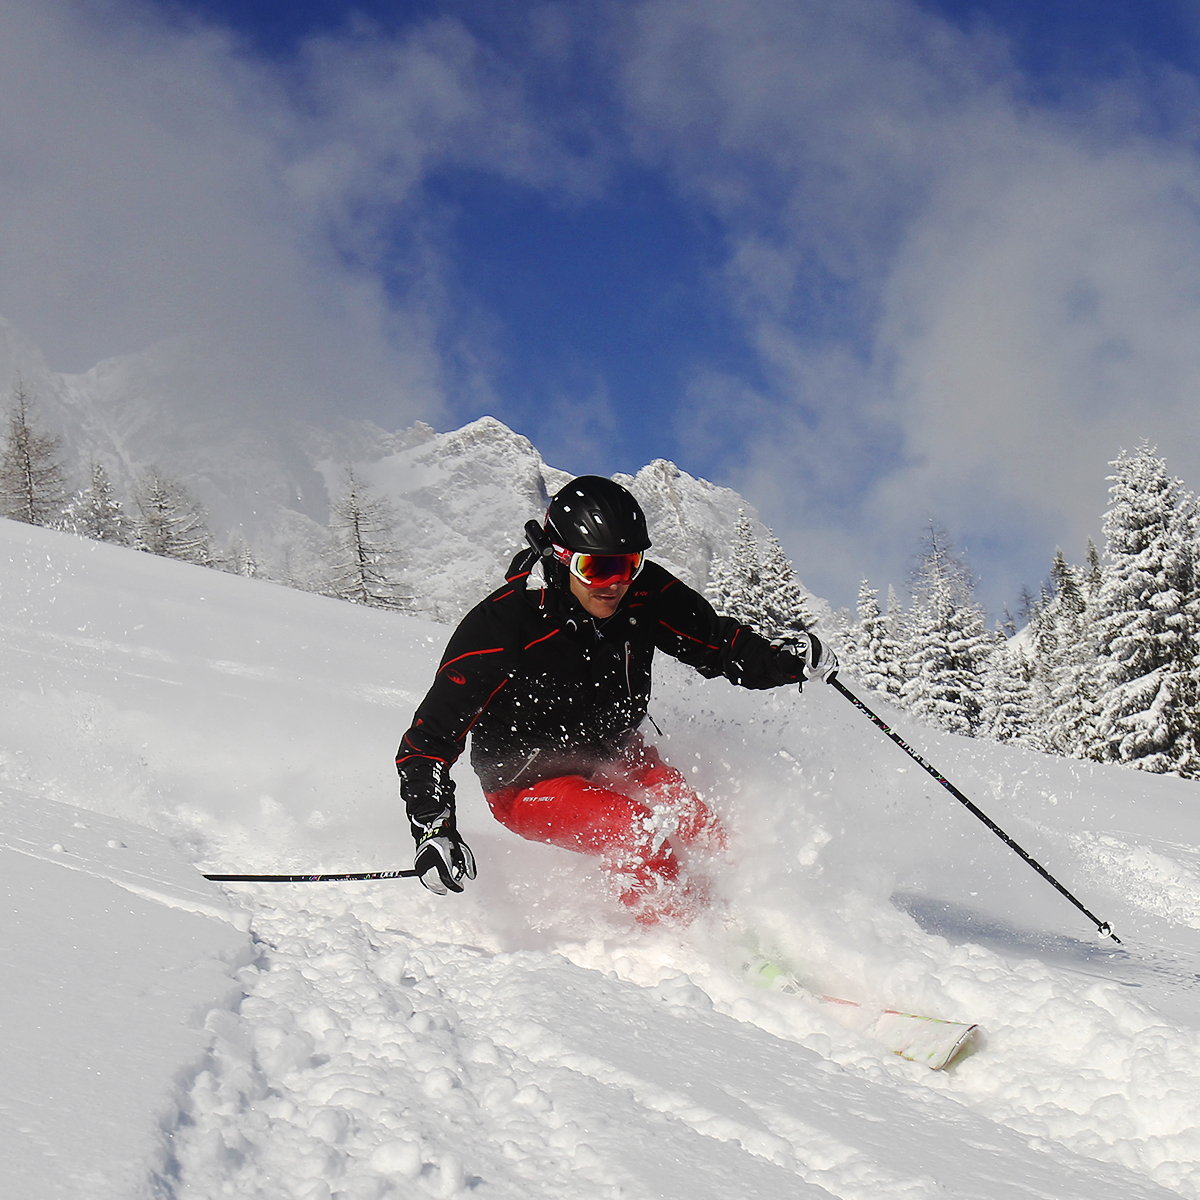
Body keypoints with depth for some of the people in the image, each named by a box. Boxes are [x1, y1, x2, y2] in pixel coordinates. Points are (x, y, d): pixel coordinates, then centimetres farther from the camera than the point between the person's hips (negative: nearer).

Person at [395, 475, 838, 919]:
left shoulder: (645, 594, -15)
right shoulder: (499, 628, -28)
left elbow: (716, 642, 3)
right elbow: (430, 737, -22)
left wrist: (789, 660, -16)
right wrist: (433, 830, -34)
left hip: (618, 758, 6)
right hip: (532, 782, -5)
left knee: (705, 834, -16)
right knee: (639, 835, -28)